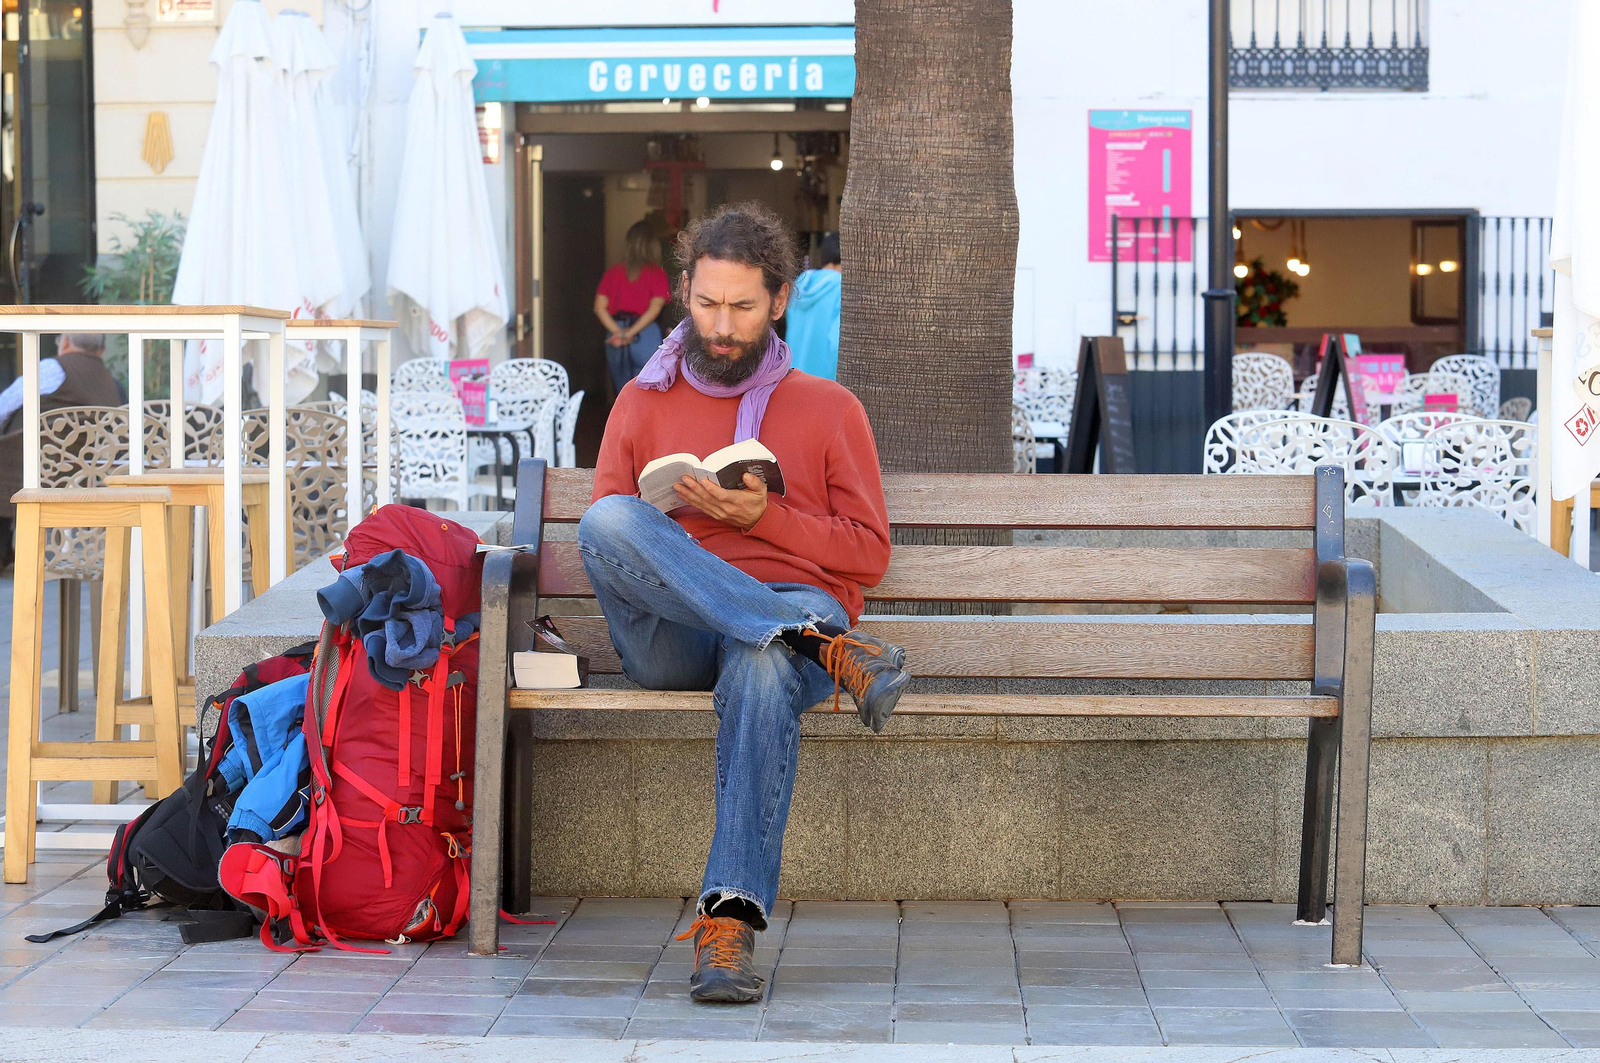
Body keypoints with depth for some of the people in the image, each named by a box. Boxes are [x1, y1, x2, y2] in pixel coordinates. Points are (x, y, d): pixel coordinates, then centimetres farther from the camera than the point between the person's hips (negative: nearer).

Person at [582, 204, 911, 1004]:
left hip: (793, 602, -2)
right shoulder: (641, 404, 21)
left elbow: (869, 555, 11)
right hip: (669, 636, 2)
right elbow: (603, 538, 14)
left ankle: (730, 920, -47)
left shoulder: (830, 408, 18)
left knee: (761, 673, -41)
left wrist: (766, 517, -5)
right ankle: (826, 651, -39)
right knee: (607, 521, -32)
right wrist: (665, 516, -7)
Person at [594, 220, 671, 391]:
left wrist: (617, 331, -8)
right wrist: (631, 333, -16)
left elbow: (599, 307, -2)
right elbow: (655, 307, -14)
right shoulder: (657, 273, -2)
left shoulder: (613, 272, 7)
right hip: (646, 334, -4)